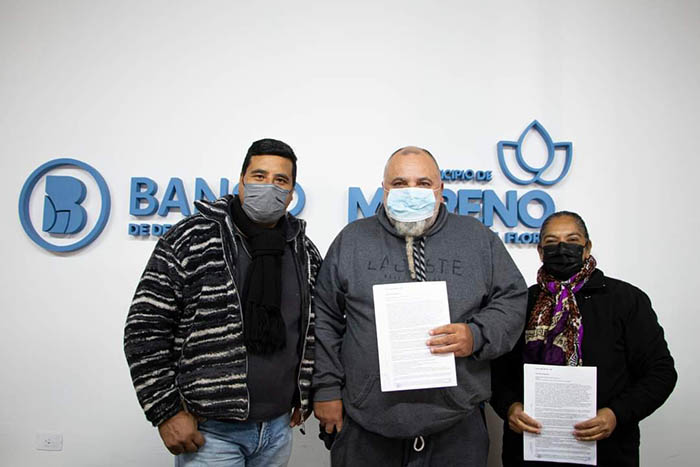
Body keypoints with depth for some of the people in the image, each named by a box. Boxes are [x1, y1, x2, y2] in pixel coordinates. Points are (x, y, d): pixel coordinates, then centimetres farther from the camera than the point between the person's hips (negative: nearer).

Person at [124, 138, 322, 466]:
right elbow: (145, 329, -10)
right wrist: (167, 412, -11)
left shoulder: (305, 252, 3)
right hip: (210, 431, -4)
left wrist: (305, 396, 10)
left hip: (279, 427, 5)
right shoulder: (192, 239, -10)